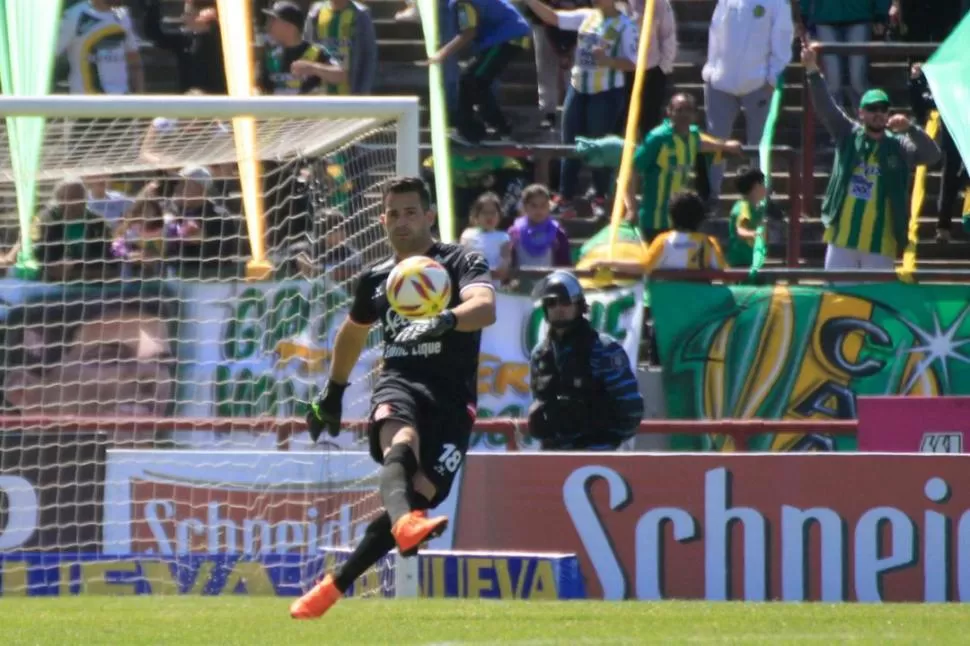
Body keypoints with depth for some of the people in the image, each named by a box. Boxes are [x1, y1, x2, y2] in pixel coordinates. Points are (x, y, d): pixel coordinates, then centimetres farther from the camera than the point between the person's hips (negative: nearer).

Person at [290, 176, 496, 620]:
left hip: (452, 398, -2)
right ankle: (406, 524, -69)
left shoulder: (461, 263, 4)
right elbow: (353, 332, 41)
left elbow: (485, 307, -18)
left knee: (419, 494, -15)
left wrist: (445, 320, -39)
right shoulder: (376, 280, 20)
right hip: (398, 383, 2)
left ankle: (334, 587, -3)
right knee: (401, 440, -35)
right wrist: (332, 393, 43)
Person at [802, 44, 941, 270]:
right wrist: (813, 71, -20)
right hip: (842, 238, 2)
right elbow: (825, 107, -6)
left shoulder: (898, 146, 1)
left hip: (880, 244, -2)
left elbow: (932, 155, -13)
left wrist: (911, 129, -31)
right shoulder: (848, 135, 5)